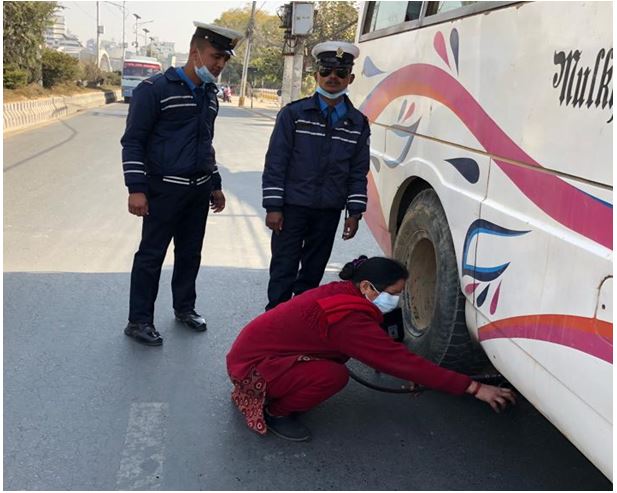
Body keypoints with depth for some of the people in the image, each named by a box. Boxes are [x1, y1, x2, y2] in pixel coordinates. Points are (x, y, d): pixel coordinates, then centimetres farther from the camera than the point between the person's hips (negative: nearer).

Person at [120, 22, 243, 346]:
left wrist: (215, 185, 21)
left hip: (198, 191, 7)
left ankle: (184, 308, 30)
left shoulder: (209, 95, 12)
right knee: (152, 255, 0)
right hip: (164, 189, -7)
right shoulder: (155, 89, -10)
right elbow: (132, 141, -11)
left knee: (190, 253, 14)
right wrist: (136, 189, -17)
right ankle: (139, 321, 10)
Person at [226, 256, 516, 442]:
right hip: (251, 364, -10)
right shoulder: (348, 321, -27)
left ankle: (264, 394, 15)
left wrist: (412, 373, 4)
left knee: (341, 350, 7)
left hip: (254, 347, 10)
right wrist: (474, 388, -25)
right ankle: (275, 412, -1)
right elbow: (399, 360, -27)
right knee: (333, 376, -26)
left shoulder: (341, 293, 0)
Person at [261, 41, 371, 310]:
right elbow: (275, 162, -6)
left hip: (329, 211, 3)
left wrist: (355, 212, 4)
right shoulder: (293, 114, -3)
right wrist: (273, 206, -10)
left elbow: (359, 171, 9)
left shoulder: (358, 123, 6)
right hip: (292, 207, -3)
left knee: (313, 272, 13)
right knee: (284, 271, 2)